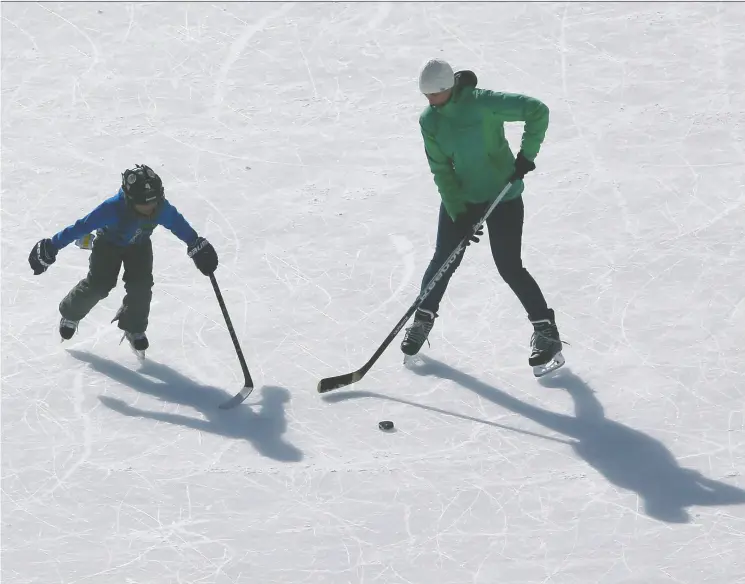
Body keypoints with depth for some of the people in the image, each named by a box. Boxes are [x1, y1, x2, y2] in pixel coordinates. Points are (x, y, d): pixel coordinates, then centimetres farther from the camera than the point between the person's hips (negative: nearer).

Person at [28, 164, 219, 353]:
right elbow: (82, 227, -38)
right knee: (99, 284, -8)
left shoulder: (162, 209, -34)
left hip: (139, 246, 3)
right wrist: (51, 247, -34)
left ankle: (133, 328, 14)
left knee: (141, 285, -11)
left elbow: (181, 226, -12)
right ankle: (70, 313, 23)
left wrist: (198, 246, 0)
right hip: (108, 243, -3)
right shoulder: (113, 209, -44)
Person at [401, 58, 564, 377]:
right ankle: (423, 320, 29)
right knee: (443, 260, 7)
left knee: (509, 267, -7)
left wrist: (527, 155, -20)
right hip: (460, 198, 5)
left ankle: (546, 331, 6)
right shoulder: (429, 120, -5)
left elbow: (537, 110, -21)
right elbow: (441, 170, -4)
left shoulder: (482, 103, -22)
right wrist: (458, 214, -11)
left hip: (503, 196, -5)